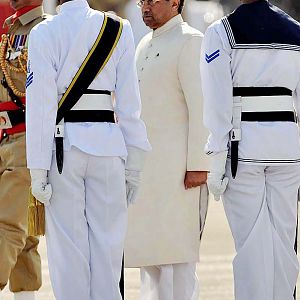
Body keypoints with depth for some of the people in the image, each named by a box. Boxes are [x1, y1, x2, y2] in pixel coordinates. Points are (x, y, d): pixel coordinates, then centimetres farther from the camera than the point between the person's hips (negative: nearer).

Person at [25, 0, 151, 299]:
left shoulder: (43, 34, -4)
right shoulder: (119, 30, 3)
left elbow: (40, 106, -7)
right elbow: (129, 103, 3)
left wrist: (38, 169, -6)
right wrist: (133, 163, 8)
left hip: (63, 144, -2)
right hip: (107, 144, 2)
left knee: (67, 244, 3)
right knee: (107, 243, 6)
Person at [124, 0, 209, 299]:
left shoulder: (190, 42, -9)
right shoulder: (145, 45, 19)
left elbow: (201, 107, -15)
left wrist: (198, 165, -20)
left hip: (179, 163, -9)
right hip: (146, 165, 9)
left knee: (177, 251, -10)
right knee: (149, 251, 9)